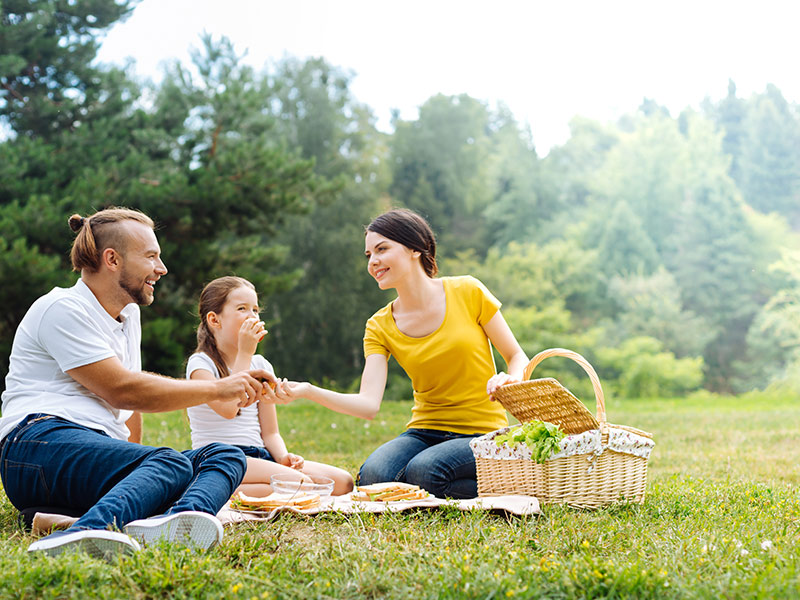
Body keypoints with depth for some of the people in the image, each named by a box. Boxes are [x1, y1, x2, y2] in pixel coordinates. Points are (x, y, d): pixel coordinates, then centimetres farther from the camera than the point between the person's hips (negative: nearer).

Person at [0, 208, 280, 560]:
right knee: (172, 465, -35)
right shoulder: (62, 308, -1)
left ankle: (168, 524, -49)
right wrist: (218, 389, -8)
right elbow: (122, 390, -11)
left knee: (224, 456, -15)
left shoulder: (128, 313, 26)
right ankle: (86, 533, -66)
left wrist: (134, 459, 13)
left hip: (104, 454, 8)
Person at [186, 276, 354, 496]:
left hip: (259, 456, 8)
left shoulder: (261, 365, 16)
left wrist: (283, 457, -8)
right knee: (299, 482, -31)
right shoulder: (201, 363, -3)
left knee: (343, 482, -12)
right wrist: (244, 354, -14)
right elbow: (228, 408, -22)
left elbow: (270, 432, 14)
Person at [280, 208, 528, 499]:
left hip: (481, 432, -3)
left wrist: (510, 379, -19)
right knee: (373, 476, -27)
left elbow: (517, 357, 4)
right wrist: (309, 391, -25)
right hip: (425, 431, 3)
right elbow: (369, 404, -11)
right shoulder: (380, 327, 3)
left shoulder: (468, 292, -3)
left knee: (423, 471, -32)